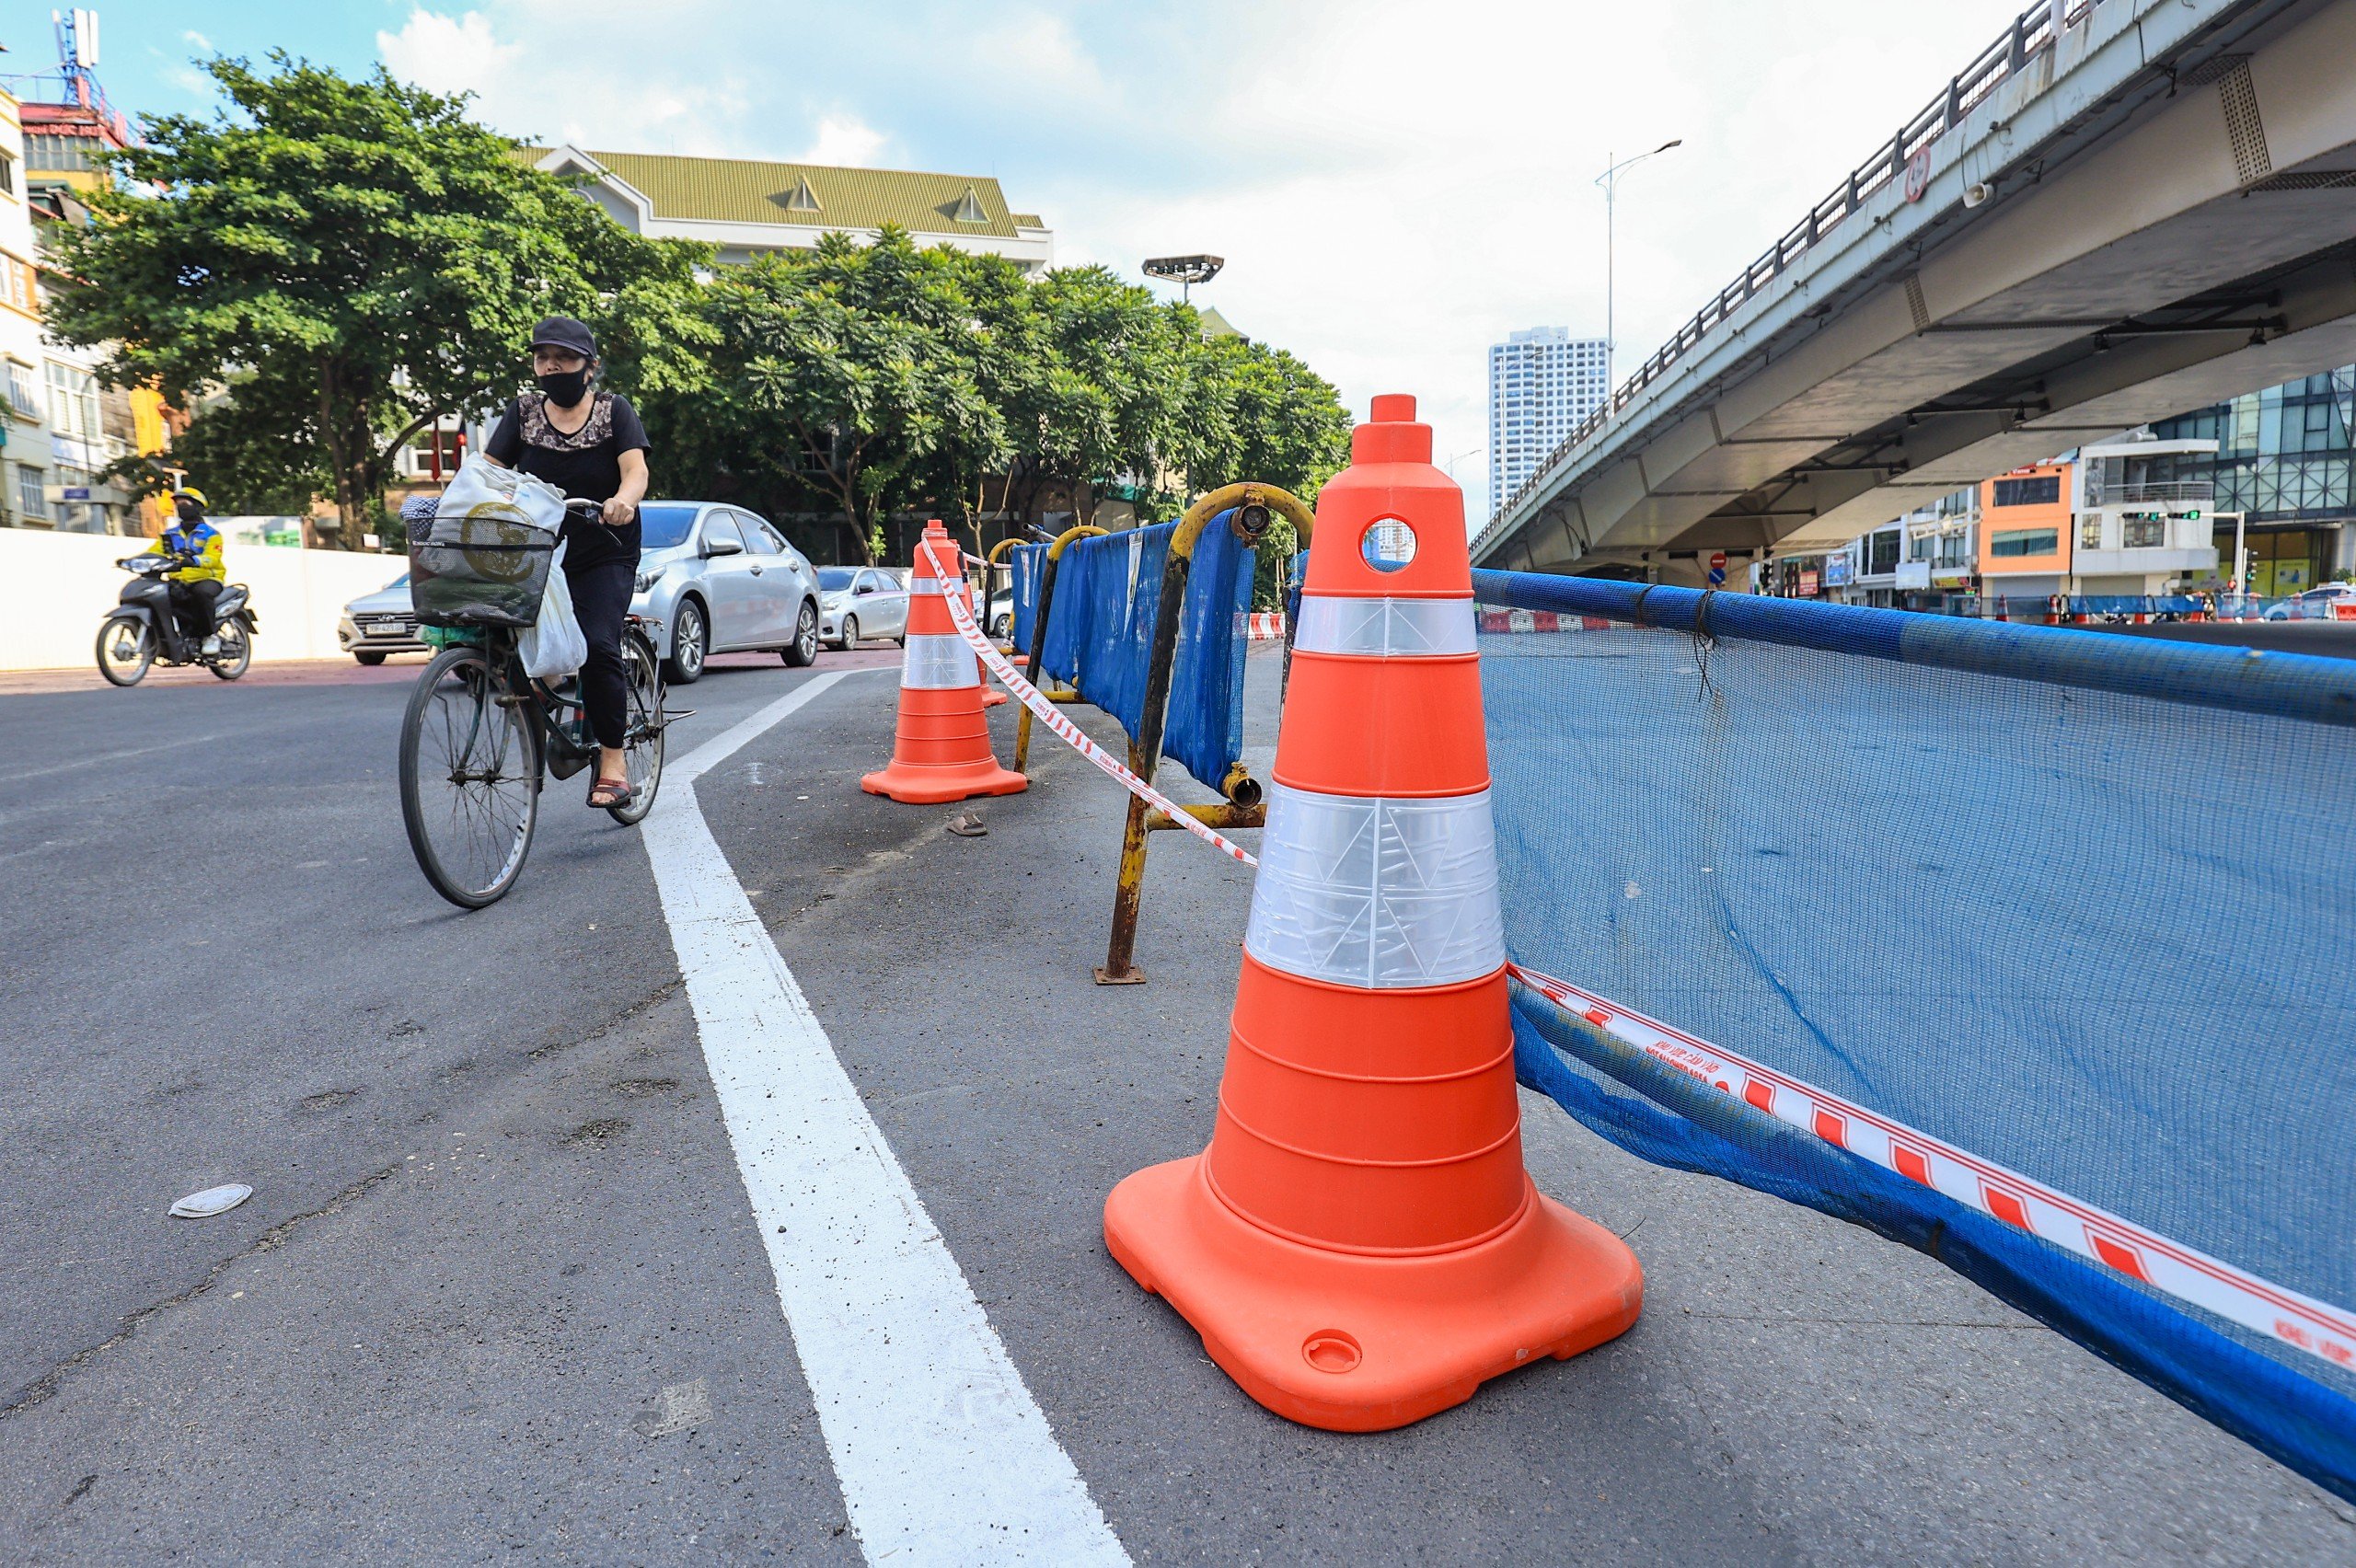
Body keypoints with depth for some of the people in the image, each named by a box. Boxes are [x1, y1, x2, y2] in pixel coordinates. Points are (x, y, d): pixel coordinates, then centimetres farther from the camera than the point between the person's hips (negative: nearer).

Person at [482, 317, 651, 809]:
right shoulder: (523, 412, 8)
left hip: (604, 554, -3)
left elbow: (635, 470, -14)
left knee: (597, 646, -21)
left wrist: (623, 500, -36)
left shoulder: (614, 409, 1)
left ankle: (613, 756, -13)